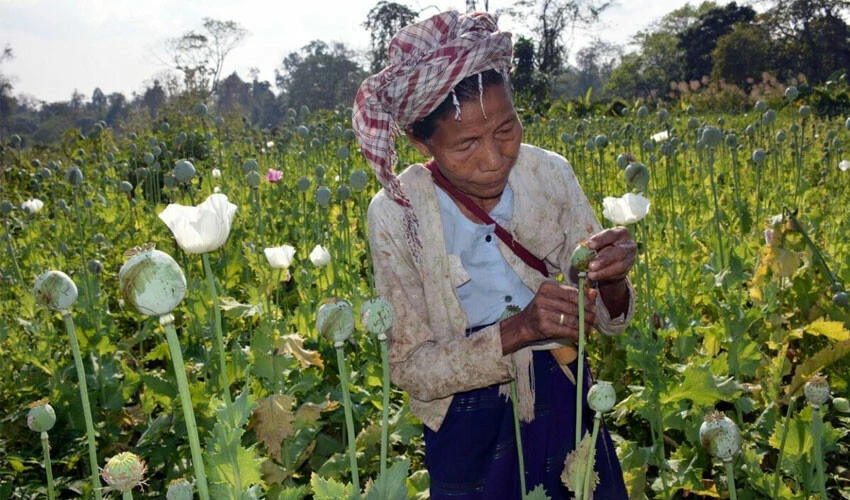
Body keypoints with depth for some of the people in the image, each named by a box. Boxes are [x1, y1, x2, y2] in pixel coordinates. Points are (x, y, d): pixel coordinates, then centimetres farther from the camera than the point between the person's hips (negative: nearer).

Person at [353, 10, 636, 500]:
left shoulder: (551, 174, -12)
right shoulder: (396, 214, -19)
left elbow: (610, 321, -4)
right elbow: (411, 371, -17)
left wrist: (613, 281, -28)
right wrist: (516, 330, -32)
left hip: (566, 409, 3)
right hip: (472, 437, -2)